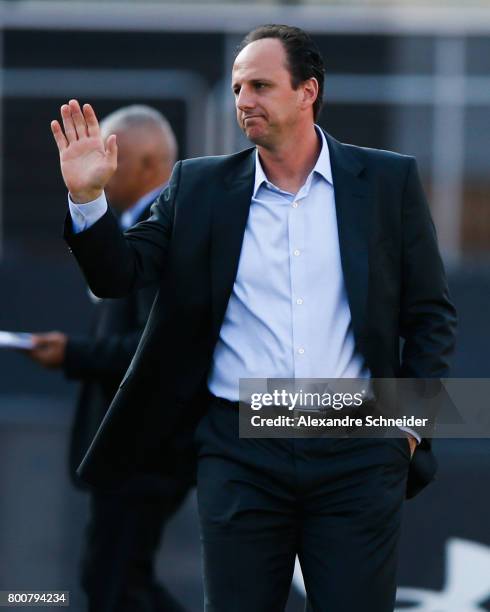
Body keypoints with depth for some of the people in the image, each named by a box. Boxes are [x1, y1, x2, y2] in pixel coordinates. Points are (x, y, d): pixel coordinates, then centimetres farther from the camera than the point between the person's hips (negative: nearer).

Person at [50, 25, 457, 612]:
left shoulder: (387, 181, 4)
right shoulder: (200, 187, 7)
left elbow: (432, 314, 8)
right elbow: (119, 273, 3)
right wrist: (86, 197, -13)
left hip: (357, 453, -1)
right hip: (240, 453, 1)